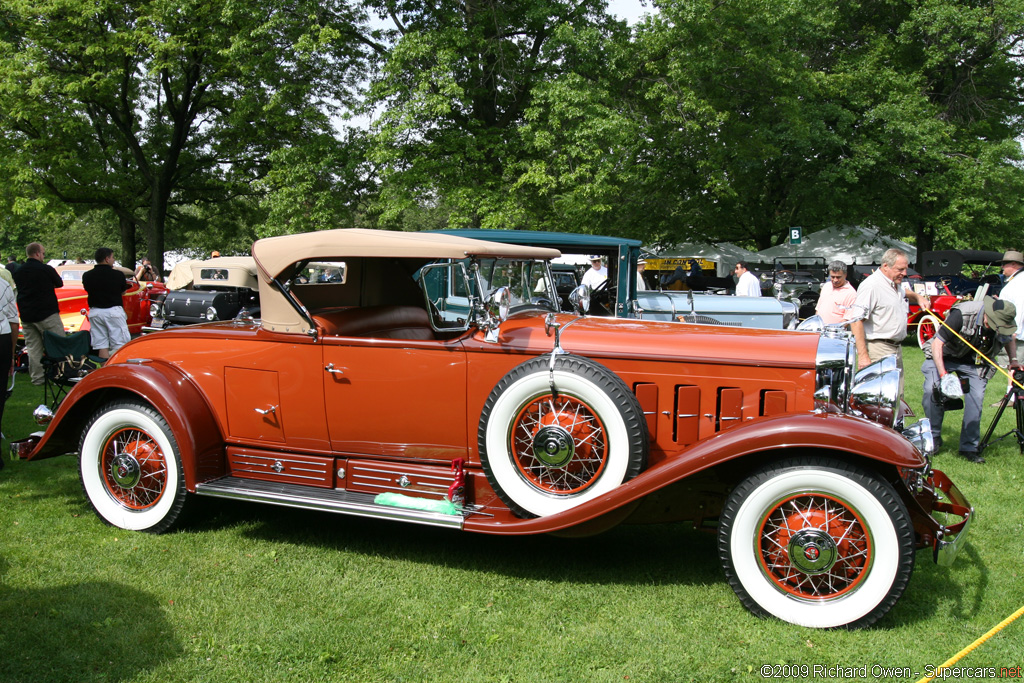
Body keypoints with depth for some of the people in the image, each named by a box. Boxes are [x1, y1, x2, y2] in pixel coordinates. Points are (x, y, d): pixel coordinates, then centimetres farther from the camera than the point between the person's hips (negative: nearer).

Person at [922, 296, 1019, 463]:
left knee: (976, 398, -11)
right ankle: (933, 437, -2)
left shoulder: (1003, 322, -15)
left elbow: (1010, 338, 13)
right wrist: (943, 374, -33)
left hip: (974, 363, 4)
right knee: (932, 390, -21)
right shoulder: (962, 314, -31)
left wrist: (1013, 360, -1)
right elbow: (937, 343, -27)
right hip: (944, 356, -3)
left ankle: (969, 447, 2)